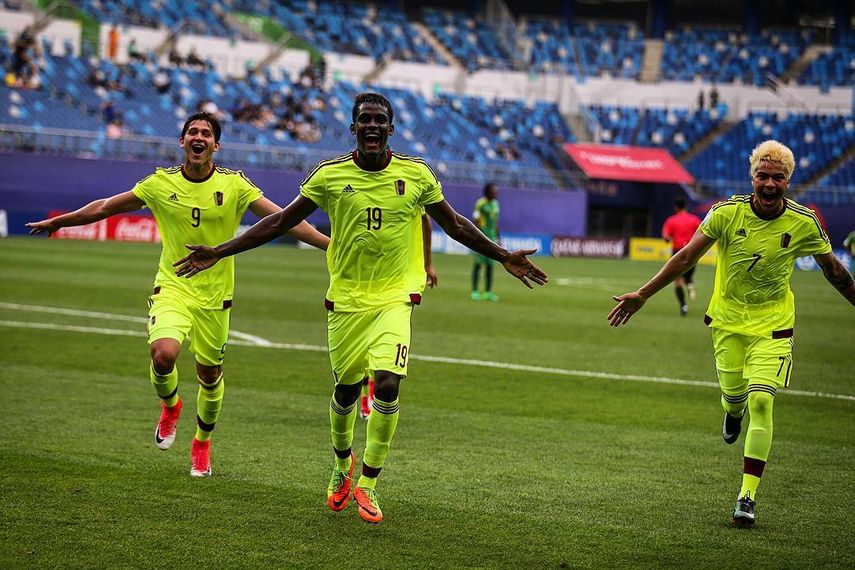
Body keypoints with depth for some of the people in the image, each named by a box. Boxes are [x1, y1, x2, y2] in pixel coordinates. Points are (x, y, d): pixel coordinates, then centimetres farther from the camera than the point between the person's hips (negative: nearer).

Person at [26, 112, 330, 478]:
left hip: (215, 296, 0)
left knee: (210, 376, 9)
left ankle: (202, 443, 37)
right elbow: (105, 207, 9)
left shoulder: (234, 184, -6)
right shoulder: (161, 183, -3)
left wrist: (329, 243, -17)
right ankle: (170, 405, 11)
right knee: (163, 354, -25)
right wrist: (57, 222, 16)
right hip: (172, 287, 0)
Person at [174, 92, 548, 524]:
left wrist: (504, 257, 13)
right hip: (346, 299, 1)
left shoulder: (416, 175, -2)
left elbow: (453, 223, 12)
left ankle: (368, 484, -3)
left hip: (395, 298, -1)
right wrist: (218, 253, -1)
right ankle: (342, 465, 40)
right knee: (346, 388, 10)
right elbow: (280, 222, 3)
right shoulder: (329, 175, -3)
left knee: (387, 384, -18)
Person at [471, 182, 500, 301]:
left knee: (490, 265, 7)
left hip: (492, 237, 7)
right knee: (478, 263, -5)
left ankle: (488, 292, 11)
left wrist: (497, 238, 18)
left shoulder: (495, 203, 13)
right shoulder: (480, 203, -10)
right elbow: (475, 221, -12)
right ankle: (474, 291, -2)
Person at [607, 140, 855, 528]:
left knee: (761, 400, -15)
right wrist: (642, 295, -9)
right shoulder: (727, 213, -13)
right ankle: (734, 412, 51)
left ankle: (748, 495, -11)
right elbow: (687, 256, -7)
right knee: (733, 392, 9)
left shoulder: (803, 223, -12)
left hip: (773, 324, -1)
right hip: (728, 319, 1)